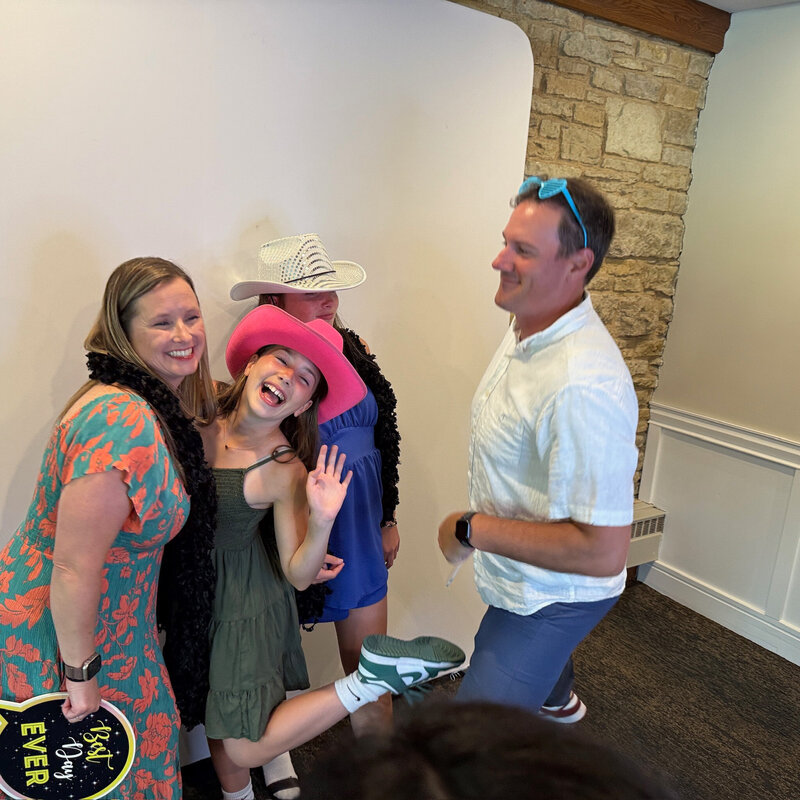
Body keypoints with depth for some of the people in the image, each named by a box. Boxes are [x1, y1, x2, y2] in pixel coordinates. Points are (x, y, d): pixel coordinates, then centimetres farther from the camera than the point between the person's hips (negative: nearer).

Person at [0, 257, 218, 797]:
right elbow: (73, 567, -30)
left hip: (115, 622, 9)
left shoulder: (164, 403, -2)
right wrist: (81, 672, -19)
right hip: (53, 633, -8)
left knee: (142, 742, 26)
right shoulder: (125, 423, -33)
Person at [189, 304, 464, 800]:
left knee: (245, 749, -1)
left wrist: (322, 521, -33)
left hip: (243, 597, -4)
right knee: (215, 717, 21)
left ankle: (376, 675, 4)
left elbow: (298, 576, -17)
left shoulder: (286, 472, -23)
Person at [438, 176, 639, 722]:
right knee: (541, 653, 39)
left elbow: (603, 552, -37)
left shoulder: (584, 385, -39)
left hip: (550, 593, -9)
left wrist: (474, 530, -29)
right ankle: (557, 702, 71)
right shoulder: (530, 326, -6)